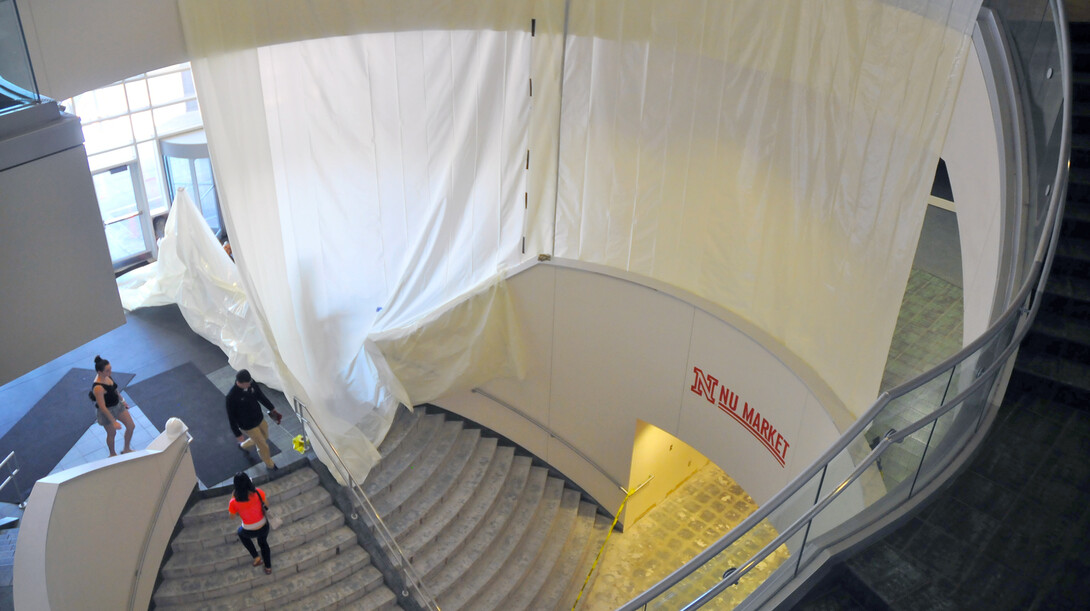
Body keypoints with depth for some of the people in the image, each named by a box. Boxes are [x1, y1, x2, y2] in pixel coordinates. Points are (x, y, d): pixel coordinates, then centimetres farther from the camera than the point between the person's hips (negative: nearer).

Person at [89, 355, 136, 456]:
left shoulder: (107, 376, -11)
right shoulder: (98, 387, -35)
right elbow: (102, 407, -29)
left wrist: (122, 400, 20)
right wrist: (113, 422, -25)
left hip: (117, 405, 8)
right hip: (107, 411, -8)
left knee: (131, 426, 14)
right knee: (112, 433, 16)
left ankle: (126, 449, 37)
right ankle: (113, 454, 45)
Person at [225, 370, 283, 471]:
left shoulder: (251, 383, -16)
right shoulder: (231, 397, -32)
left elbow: (260, 396, 4)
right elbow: (231, 417, -21)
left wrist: (272, 409, 9)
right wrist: (238, 434, -14)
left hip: (260, 419, 7)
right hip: (248, 426, -7)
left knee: (264, 438, 28)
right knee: (263, 446, 7)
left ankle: (243, 446, 55)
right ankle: (270, 465, 35)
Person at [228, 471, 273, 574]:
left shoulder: (234, 502, -26)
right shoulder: (258, 492, -24)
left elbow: (232, 516, -4)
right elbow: (267, 504, -3)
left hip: (249, 532, -1)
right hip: (264, 527, 2)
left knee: (241, 532, 37)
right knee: (263, 543, 35)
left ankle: (256, 557, 36)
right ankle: (268, 567, 51)